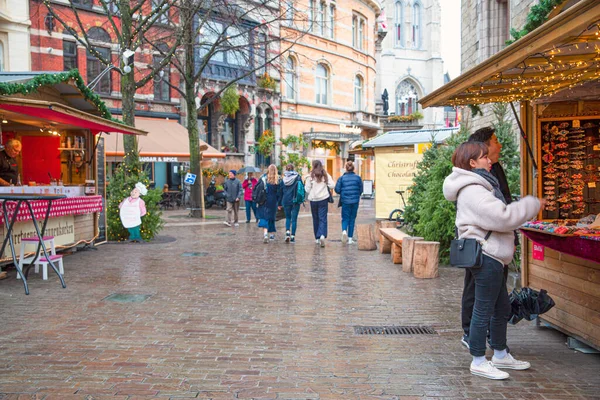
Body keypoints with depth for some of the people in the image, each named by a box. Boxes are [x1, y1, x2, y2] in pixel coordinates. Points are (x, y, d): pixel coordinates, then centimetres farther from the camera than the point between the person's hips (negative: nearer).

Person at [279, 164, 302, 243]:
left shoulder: (283, 179, 2)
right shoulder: (297, 177, -3)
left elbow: (280, 191, 6)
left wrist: (280, 203, 14)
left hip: (286, 201, 2)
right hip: (295, 201, -2)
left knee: (288, 217, 17)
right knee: (294, 218, 4)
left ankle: (287, 232, -5)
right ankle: (292, 236, 1)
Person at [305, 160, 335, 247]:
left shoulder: (310, 176, -4)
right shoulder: (326, 175, 0)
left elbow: (307, 189, -4)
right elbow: (332, 185, -4)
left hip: (313, 200, 0)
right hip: (323, 199, 0)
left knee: (315, 219, 13)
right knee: (323, 218, -1)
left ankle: (318, 238, 20)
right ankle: (322, 235, -23)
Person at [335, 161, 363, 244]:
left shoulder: (342, 178, -4)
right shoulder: (358, 178, -1)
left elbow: (337, 190, -4)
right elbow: (361, 190, 3)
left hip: (345, 201, -1)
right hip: (355, 201, 1)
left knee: (345, 218, 9)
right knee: (352, 219, 10)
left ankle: (344, 231, -21)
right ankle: (350, 238, 10)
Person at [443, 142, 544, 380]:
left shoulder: (479, 187, 17)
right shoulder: (473, 191, -18)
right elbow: (503, 217, -24)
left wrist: (507, 243, 13)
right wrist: (533, 204, -11)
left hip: (492, 256, 11)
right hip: (486, 257, -11)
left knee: (502, 308, 20)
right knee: (484, 310, -2)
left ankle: (500, 355, 34)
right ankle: (478, 362, 10)